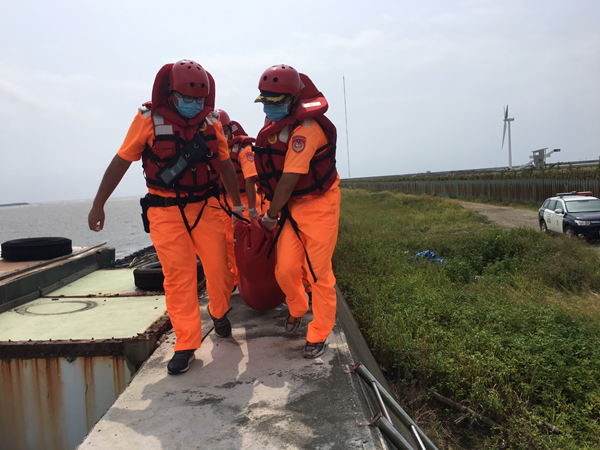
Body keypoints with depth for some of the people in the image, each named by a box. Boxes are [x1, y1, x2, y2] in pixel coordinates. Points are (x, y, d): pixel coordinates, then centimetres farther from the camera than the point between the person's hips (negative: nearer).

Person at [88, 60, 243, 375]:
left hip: (205, 206, 3)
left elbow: (225, 165, 13)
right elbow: (120, 162, -2)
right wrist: (98, 205, -1)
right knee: (178, 275, -4)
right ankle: (186, 345, 9)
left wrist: (238, 204, 17)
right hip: (165, 210, -3)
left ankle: (218, 312, 34)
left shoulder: (211, 122, 3)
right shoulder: (149, 120, -6)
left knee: (218, 268, 2)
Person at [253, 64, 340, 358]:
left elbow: (289, 179, -22)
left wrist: (271, 216, -12)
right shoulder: (273, 123, 6)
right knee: (285, 269, 2)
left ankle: (319, 334, 17)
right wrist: (273, 209, 10)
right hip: (292, 205, 7)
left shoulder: (306, 128, -23)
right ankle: (297, 309, 34)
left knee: (318, 271, -1)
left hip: (318, 204, -7)